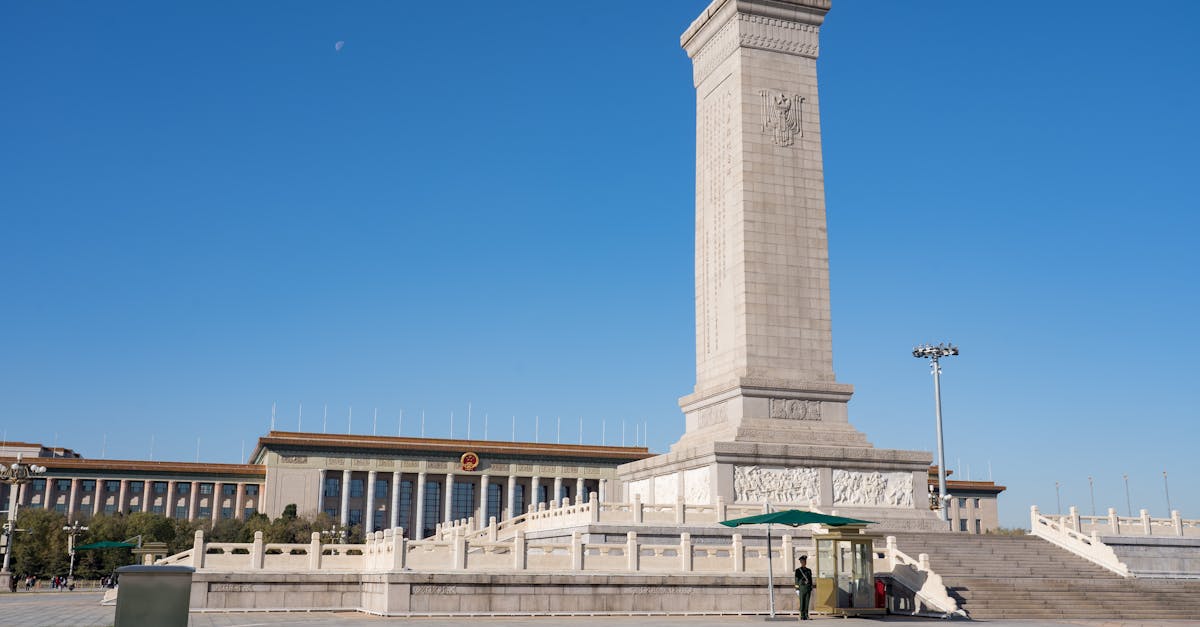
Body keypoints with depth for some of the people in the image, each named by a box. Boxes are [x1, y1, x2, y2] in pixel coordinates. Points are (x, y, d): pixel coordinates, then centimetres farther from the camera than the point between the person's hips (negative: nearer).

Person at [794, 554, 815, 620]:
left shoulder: (809, 570, 13)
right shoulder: (798, 570, 0)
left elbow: (810, 580, 15)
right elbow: (796, 580, -2)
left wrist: (811, 589, 10)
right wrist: (797, 590, -8)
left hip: (808, 588, 4)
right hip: (802, 588, -4)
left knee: (807, 602, 2)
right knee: (802, 602, -3)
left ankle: (806, 616, 6)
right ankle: (802, 616, 1)